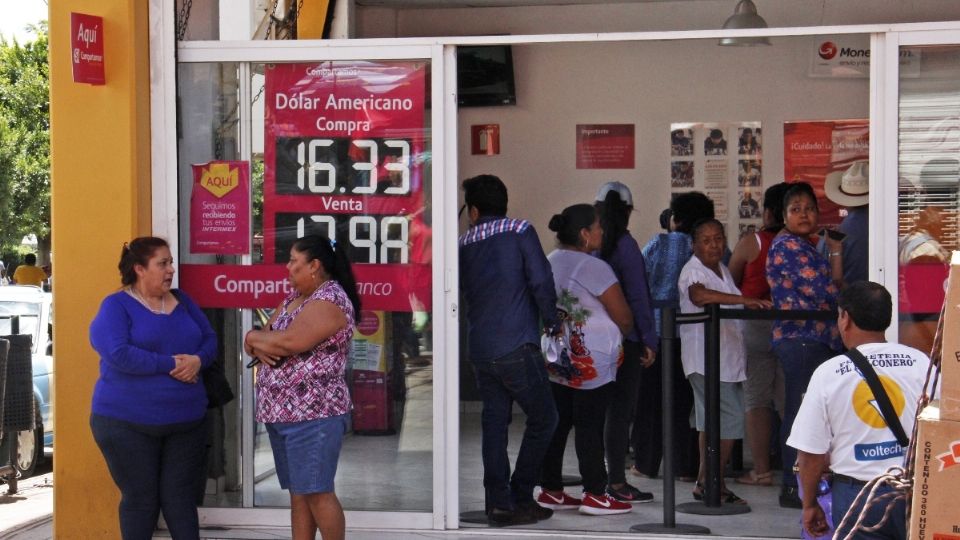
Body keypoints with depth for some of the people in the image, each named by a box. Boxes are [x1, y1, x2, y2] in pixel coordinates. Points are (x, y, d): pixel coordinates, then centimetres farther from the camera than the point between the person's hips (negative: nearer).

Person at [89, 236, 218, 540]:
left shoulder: (182, 301, 11)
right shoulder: (116, 306, -7)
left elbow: (210, 340, 11)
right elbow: (118, 354, -21)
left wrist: (198, 360, -12)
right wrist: (170, 364, -19)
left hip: (185, 420, 4)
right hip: (127, 422, -4)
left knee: (181, 498, 6)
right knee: (140, 499, 5)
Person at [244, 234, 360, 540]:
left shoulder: (331, 301, -14)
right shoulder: (294, 297, 16)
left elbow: (289, 342, -25)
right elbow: (261, 338, 15)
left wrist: (254, 338, -6)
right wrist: (261, 347, -9)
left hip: (314, 414, -9)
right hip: (280, 413, 9)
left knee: (317, 492, -7)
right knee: (298, 493, 12)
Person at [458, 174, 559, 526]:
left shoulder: (464, 244, 10)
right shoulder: (520, 232, -2)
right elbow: (541, 281, -10)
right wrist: (551, 322, 3)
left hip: (479, 349, 5)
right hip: (517, 347, -5)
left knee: (494, 422, 10)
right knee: (543, 418, 6)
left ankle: (499, 503, 8)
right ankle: (520, 498, 4)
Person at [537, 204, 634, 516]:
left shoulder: (549, 263, 11)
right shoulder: (592, 267, -13)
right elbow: (624, 317, -11)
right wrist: (621, 333, 11)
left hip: (555, 358, 8)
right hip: (591, 360, -8)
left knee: (557, 423, 10)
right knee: (590, 425, -4)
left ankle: (551, 490, 15)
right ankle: (596, 495, 1)